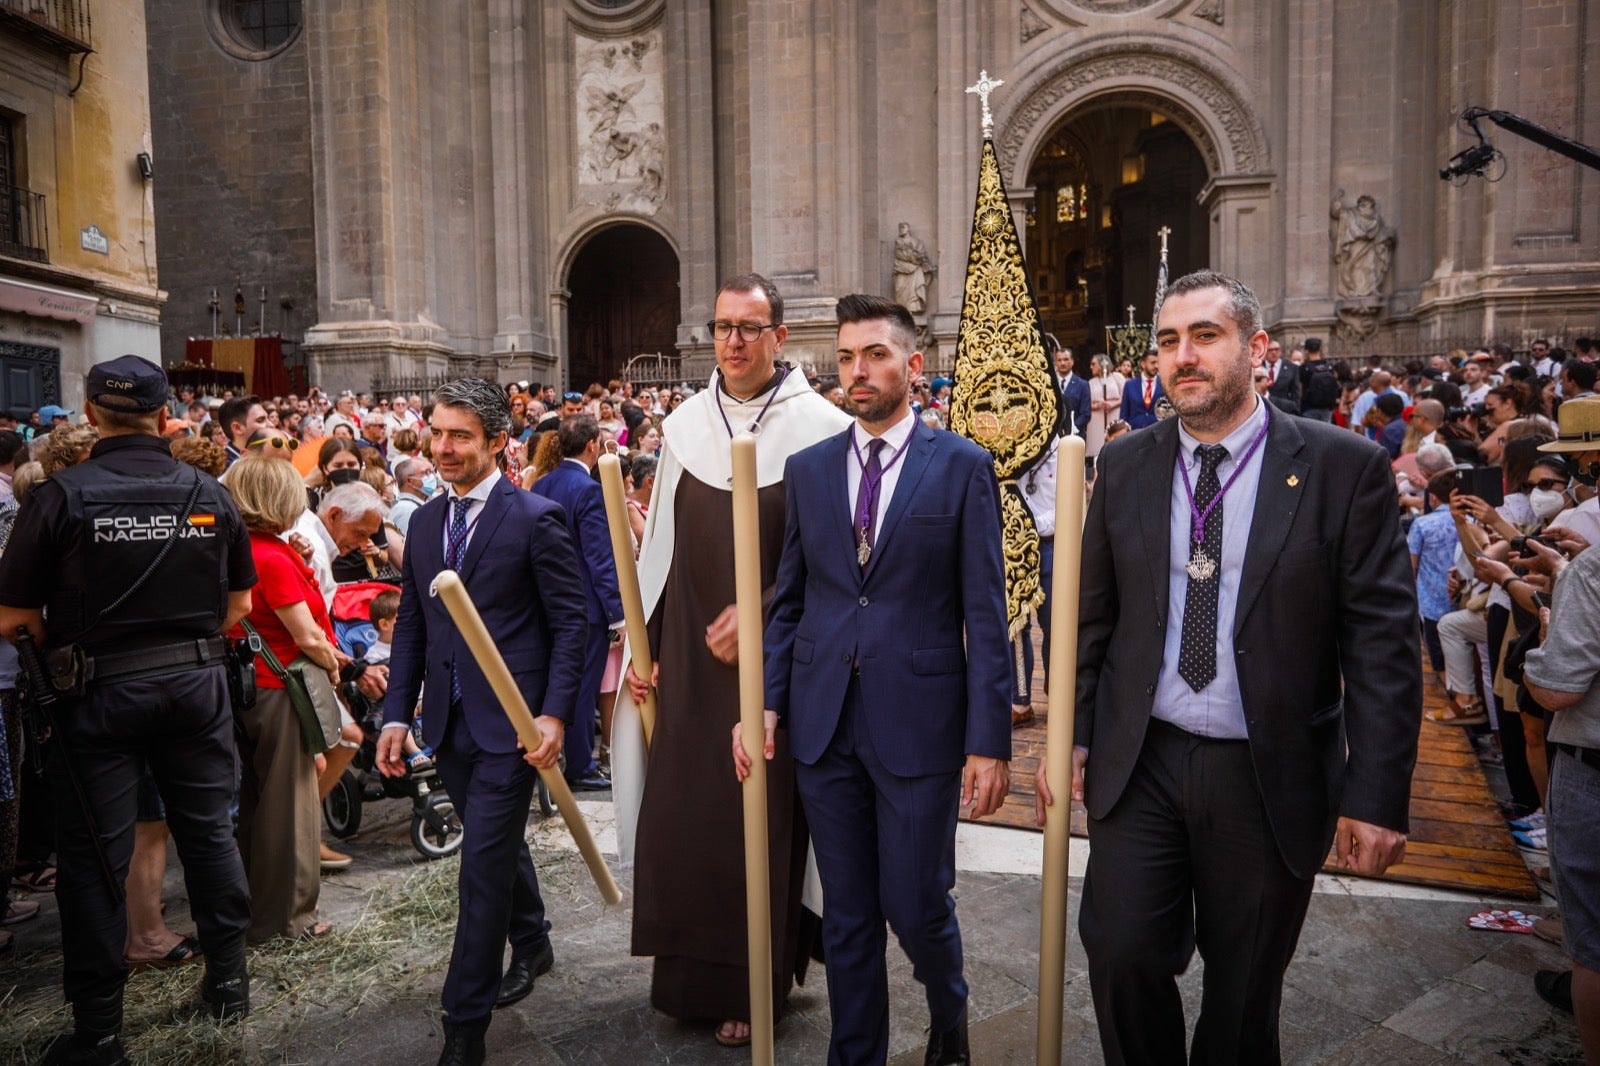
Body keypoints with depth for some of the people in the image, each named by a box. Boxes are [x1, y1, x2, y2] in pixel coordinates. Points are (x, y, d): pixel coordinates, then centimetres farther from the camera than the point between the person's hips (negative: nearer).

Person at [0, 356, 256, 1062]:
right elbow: (239, 603, 7)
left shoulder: (62, 496, -10)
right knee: (208, 830, 16)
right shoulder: (208, 493, 0)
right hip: (197, 684, 3)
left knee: (93, 856, 8)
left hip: (101, 692, -3)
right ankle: (228, 977, 29)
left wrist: (63, 652, 10)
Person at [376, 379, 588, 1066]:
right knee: (498, 845, 22)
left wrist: (555, 713, -17)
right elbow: (411, 626, 13)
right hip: (448, 724, 6)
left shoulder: (536, 518, -9)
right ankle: (531, 946, 46)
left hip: (510, 722, -6)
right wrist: (397, 713, 7)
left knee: (484, 867, -2)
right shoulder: (424, 522, 10)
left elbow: (571, 622, -9)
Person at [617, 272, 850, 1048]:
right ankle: (688, 974, 30)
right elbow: (660, 547, 9)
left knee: (760, 821, 5)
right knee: (679, 815, 9)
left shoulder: (820, 426, -7)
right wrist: (645, 645, 7)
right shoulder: (684, 424, 6)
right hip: (690, 657, 4)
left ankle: (752, 984, 25)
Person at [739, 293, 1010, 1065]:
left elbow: (985, 614, -5)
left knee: (916, 905, 7)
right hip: (824, 722, 3)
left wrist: (990, 740, -8)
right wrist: (765, 702, -1)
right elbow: (788, 600, 10)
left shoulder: (963, 467, -2)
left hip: (918, 722, -3)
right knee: (847, 915, 14)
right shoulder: (807, 469, 7)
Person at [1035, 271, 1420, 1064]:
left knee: (1245, 992, 14)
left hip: (1271, 780, -1)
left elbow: (1382, 642, -8)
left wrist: (1375, 794, -11)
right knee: (1121, 956, -1)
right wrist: (1072, 735, 3)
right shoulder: (1125, 466, 3)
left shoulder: (1344, 468, -7)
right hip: (1139, 764, 2)